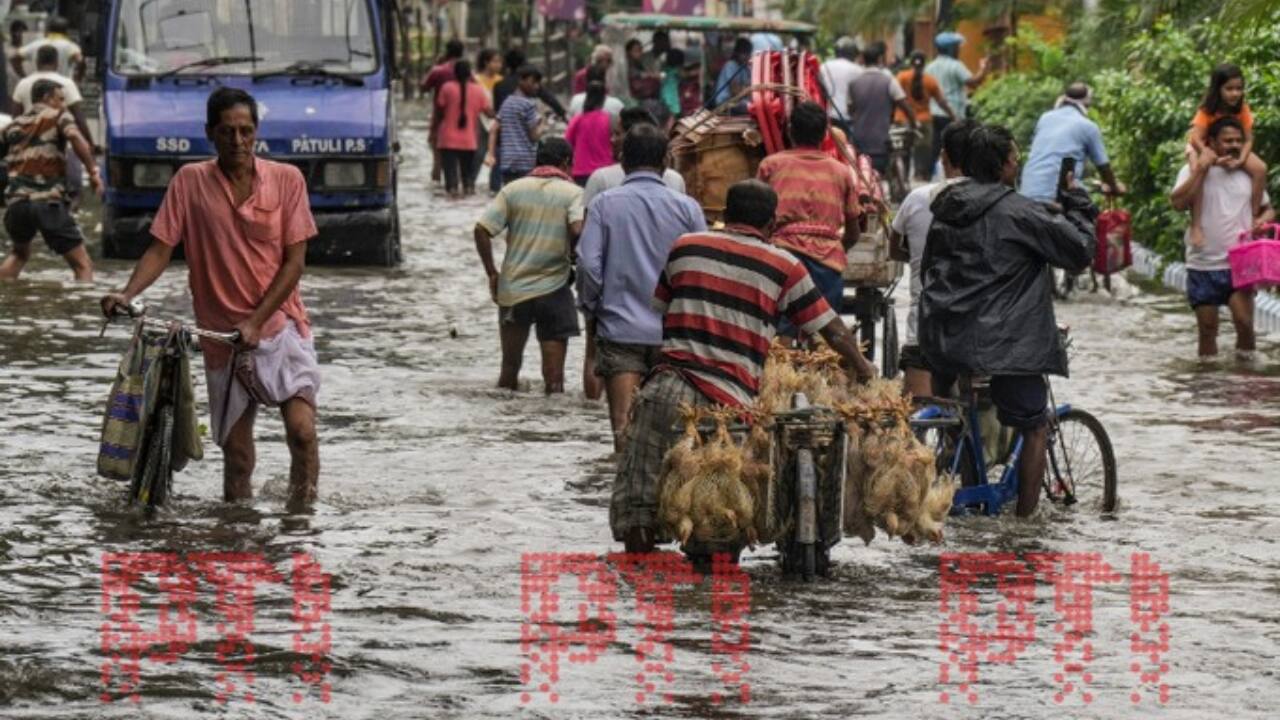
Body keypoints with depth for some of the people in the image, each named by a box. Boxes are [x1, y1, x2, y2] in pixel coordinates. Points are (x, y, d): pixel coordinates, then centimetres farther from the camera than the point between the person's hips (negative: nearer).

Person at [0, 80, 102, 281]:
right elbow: (75, 137, -13)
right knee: (83, 265, -1)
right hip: (49, 201, -5)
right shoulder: (58, 116, 5)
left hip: (18, 201, 5)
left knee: (20, 253, 33)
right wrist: (93, 170, -14)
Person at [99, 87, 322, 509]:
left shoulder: (286, 180, -3)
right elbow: (161, 248, 0)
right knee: (236, 451, 5)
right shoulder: (190, 182, -1)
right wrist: (127, 293, -18)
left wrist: (255, 321, -14)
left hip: (281, 325, -1)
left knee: (302, 429, -18)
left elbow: (294, 261, -5)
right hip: (222, 335, 1)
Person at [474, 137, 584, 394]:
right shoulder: (572, 193, -3)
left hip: (513, 288, 3)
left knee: (509, 367, 15)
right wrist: (574, 258, -1)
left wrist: (492, 273, 5)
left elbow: (482, 230, -3)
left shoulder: (513, 189, 5)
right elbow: (578, 230, -21)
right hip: (553, 290, -3)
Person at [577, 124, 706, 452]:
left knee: (623, 422, -4)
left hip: (619, 329, -2)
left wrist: (590, 310, 7)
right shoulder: (686, 207, 1)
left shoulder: (604, 204, -3)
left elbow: (589, 264, -7)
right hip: (674, 331, 2)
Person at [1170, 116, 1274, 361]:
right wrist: (1202, 169, -17)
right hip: (1203, 264, -1)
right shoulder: (1194, 171, -1)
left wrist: (1263, 219, -4)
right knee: (1207, 328, 5)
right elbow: (1178, 203, -17)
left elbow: (1268, 209, 20)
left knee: (1244, 320, -17)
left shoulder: (1248, 173, 9)